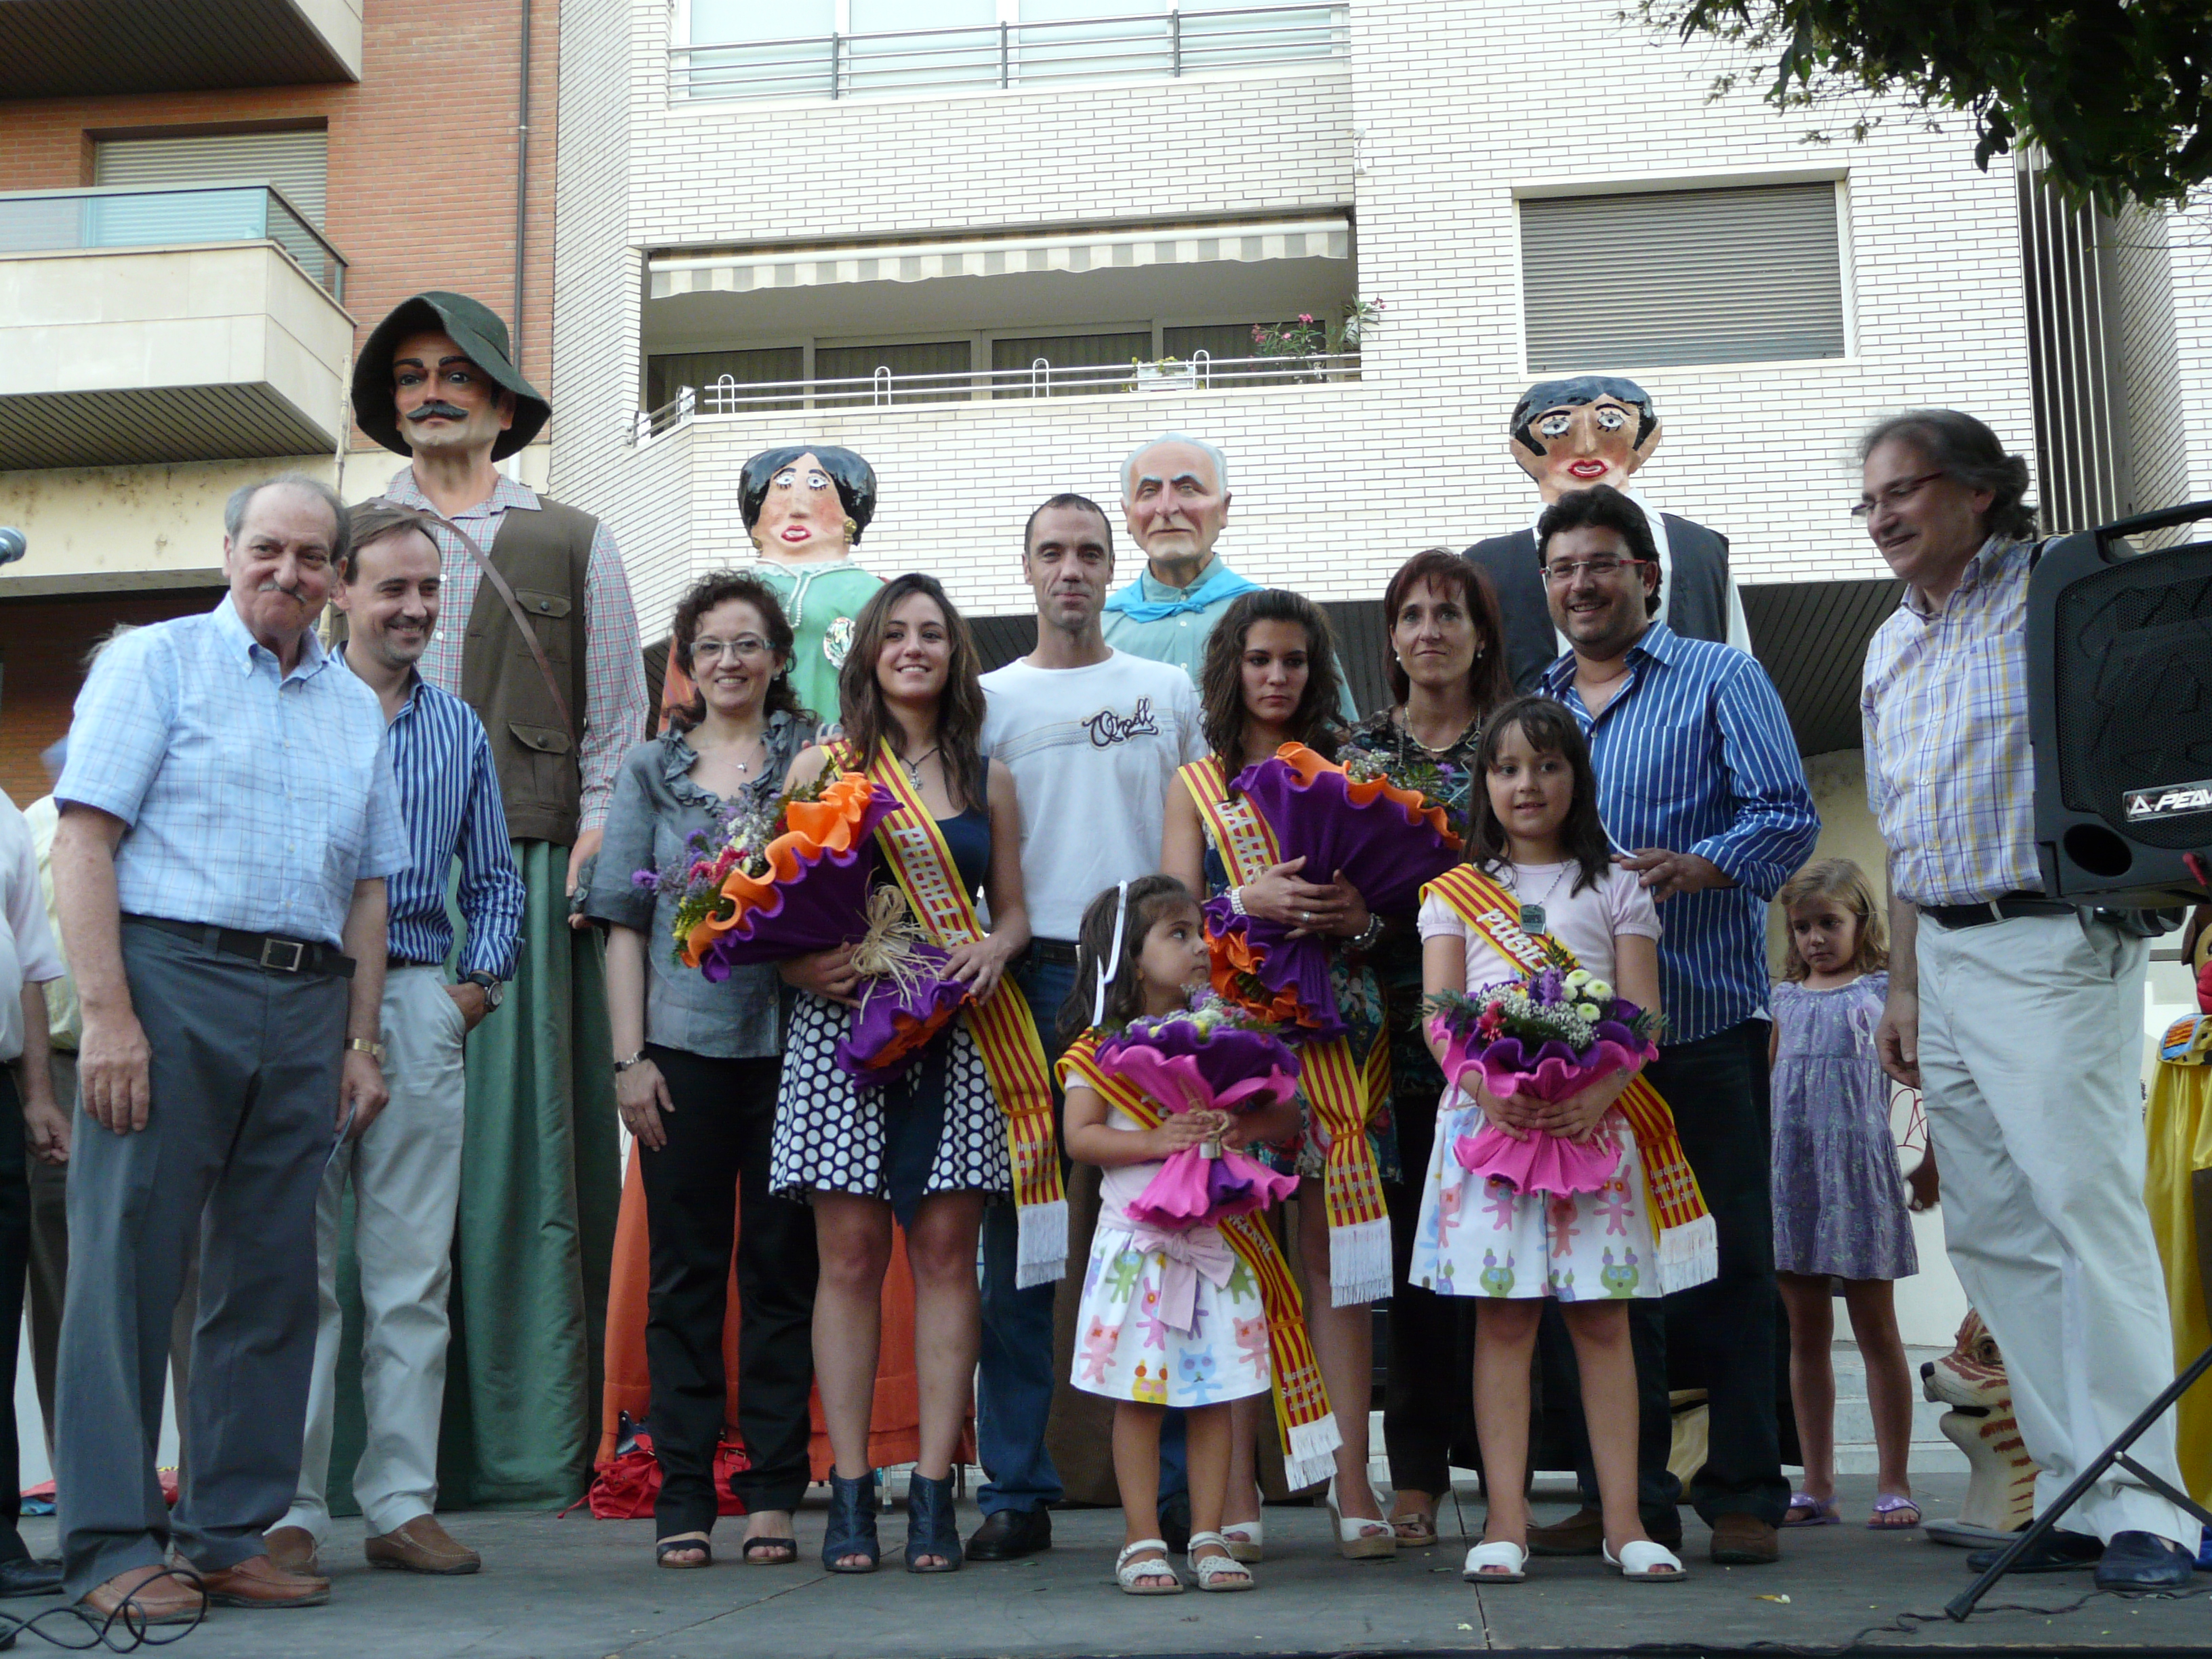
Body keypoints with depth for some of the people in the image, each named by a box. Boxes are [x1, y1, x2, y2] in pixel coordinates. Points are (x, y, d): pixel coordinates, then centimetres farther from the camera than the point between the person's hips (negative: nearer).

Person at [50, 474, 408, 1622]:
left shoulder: (357, 709, 19)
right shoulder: (156, 663, 4)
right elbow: (83, 839, -5)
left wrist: (362, 1039, 12)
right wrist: (108, 1012, -15)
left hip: (304, 1005, 5)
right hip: (170, 977, -5)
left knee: (271, 1277, 6)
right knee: (129, 1262, -4)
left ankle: (232, 1536, 15)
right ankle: (111, 1547, 2)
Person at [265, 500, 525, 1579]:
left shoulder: (459, 729, 16)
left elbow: (494, 878, 19)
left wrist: (480, 980, 5)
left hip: (420, 1006, 4)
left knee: (415, 1275, 5)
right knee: (299, 1268, -1)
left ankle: (401, 1503, 11)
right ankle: (288, 1511, 5)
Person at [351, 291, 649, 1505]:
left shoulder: (573, 544, 16)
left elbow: (614, 722, 10)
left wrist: (589, 859, -3)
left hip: (525, 875, -1)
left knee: (522, 1144, -5)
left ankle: (525, 1440, -1)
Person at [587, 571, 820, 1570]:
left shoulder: (816, 757, 7)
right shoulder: (652, 770, 11)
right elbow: (625, 920, 8)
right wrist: (629, 1056, 1)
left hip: (791, 1037, -1)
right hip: (686, 1040, 1)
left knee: (782, 1262, 3)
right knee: (685, 1268, 3)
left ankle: (774, 1489, 11)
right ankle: (683, 1495, 10)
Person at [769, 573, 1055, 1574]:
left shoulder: (987, 779, 14)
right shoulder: (821, 767, 9)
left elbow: (1013, 912, 16)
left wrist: (993, 952, -5)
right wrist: (803, 964, -12)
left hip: (956, 1033, 1)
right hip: (843, 1025, -1)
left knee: (946, 1252, -2)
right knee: (850, 1254, -2)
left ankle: (934, 1491, 4)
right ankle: (850, 1491, 4)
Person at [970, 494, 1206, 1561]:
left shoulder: (1167, 692, 14)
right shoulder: (989, 698, 11)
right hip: (1032, 977, 0)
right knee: (1018, 1233, 0)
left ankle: (1176, 1483, 6)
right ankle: (1017, 1491, 6)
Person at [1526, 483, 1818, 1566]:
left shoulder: (1720, 682, 4)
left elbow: (1787, 816, -5)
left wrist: (1697, 868, -22)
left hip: (1702, 1021, -4)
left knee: (1724, 1262, 0)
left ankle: (1744, 1493, 10)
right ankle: (1623, 1496, 14)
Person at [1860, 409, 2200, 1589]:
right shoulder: (1890, 649, 19)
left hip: (2050, 946, -8)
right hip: (1945, 963, 8)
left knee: (2087, 1205, -14)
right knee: (1991, 1230, 6)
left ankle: (2142, 1510, -11)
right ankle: (2076, 1497, 11)